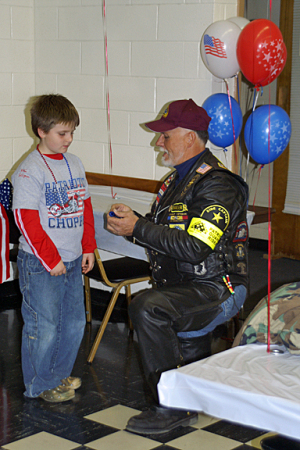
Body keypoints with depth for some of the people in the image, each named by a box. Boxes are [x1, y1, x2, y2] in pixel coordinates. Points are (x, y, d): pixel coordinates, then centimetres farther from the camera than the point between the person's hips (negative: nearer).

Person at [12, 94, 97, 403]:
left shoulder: (74, 164, 9)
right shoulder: (29, 170, -13)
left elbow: (85, 207, 16)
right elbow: (26, 220, -16)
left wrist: (88, 248, 10)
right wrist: (51, 260, -16)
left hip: (72, 261, 7)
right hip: (40, 265, -7)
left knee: (74, 321, 14)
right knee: (43, 325, 1)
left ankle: (59, 375, 31)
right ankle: (40, 385, 17)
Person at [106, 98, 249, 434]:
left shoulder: (216, 185, -18)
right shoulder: (179, 178, 13)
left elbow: (194, 248, -28)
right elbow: (163, 232, 19)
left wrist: (137, 228, -25)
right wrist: (130, 219, -2)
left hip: (216, 290, -10)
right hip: (186, 290, 10)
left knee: (146, 307, -31)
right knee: (190, 357, 24)